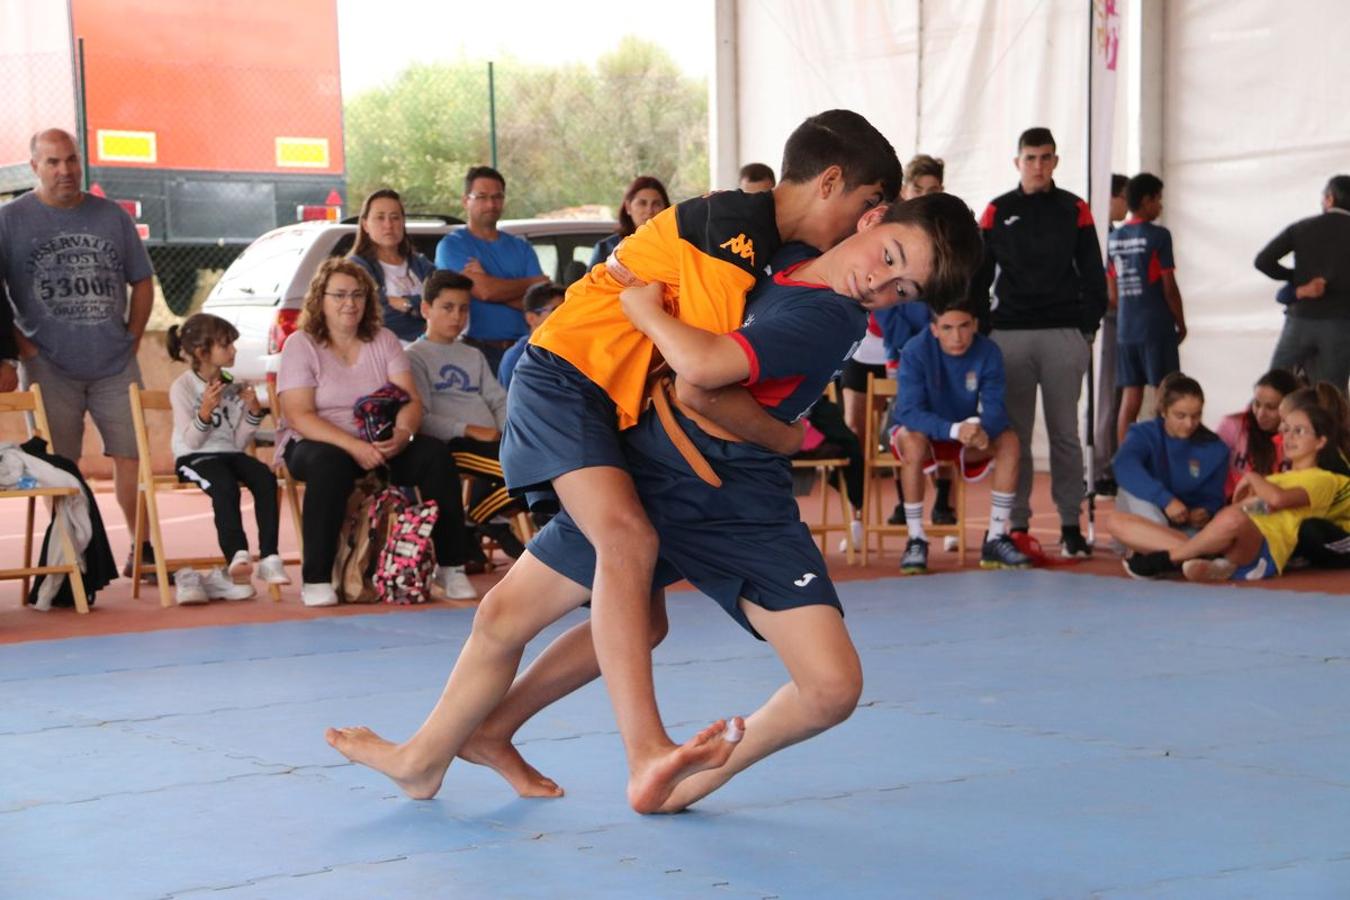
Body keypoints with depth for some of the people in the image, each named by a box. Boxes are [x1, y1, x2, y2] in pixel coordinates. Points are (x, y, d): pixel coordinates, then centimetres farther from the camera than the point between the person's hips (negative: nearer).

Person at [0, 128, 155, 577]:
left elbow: (142, 281, 17)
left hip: (115, 367, 2)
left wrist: (132, 338, 7)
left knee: (131, 456, 1)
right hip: (50, 368, -2)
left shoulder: (112, 216, 10)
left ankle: (143, 552, 10)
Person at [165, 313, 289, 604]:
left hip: (229, 453, 5)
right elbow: (191, 441, -10)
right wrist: (205, 411, -25)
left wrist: (253, 412, -5)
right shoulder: (182, 388, -2)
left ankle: (269, 556, -29)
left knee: (266, 478, -26)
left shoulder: (232, 387, 12)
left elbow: (240, 442, 9)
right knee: (225, 485, -37)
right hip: (195, 457, -5)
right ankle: (238, 555, -40)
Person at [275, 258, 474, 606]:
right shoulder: (301, 345, -2)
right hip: (316, 445, -4)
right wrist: (352, 445, -28)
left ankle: (450, 567, -15)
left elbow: (411, 400, -1)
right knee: (330, 464, -38)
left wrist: (402, 434, -25)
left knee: (433, 453, -23)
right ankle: (315, 579, -32)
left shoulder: (384, 341, 9)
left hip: (380, 447, 4)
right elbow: (299, 416, -14)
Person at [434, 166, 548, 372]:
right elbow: (484, 290, -10)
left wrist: (486, 280, -6)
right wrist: (530, 283, 5)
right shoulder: (452, 245, 5)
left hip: (520, 348, 4)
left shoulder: (521, 247, 18)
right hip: (477, 350, -3)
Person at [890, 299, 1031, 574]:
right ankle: (916, 541, -26)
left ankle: (996, 539, -17)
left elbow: (995, 407, -20)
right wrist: (954, 430, -48)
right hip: (921, 430, -3)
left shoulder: (988, 352, -14)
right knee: (914, 442, -38)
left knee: (1009, 440, -24)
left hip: (966, 434, 3)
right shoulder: (915, 352, -24)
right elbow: (909, 411, -32)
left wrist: (982, 429, -45)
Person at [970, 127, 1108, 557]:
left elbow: (1093, 276, 10)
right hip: (1010, 335, 0)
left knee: (1065, 433, 0)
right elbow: (979, 279, 10)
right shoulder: (997, 211, 9)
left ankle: (1071, 525, 4)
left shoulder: (1074, 210, 8)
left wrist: (1088, 330, 2)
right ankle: (1016, 523, 5)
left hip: (1064, 335, 0)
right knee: (1014, 433, 1)